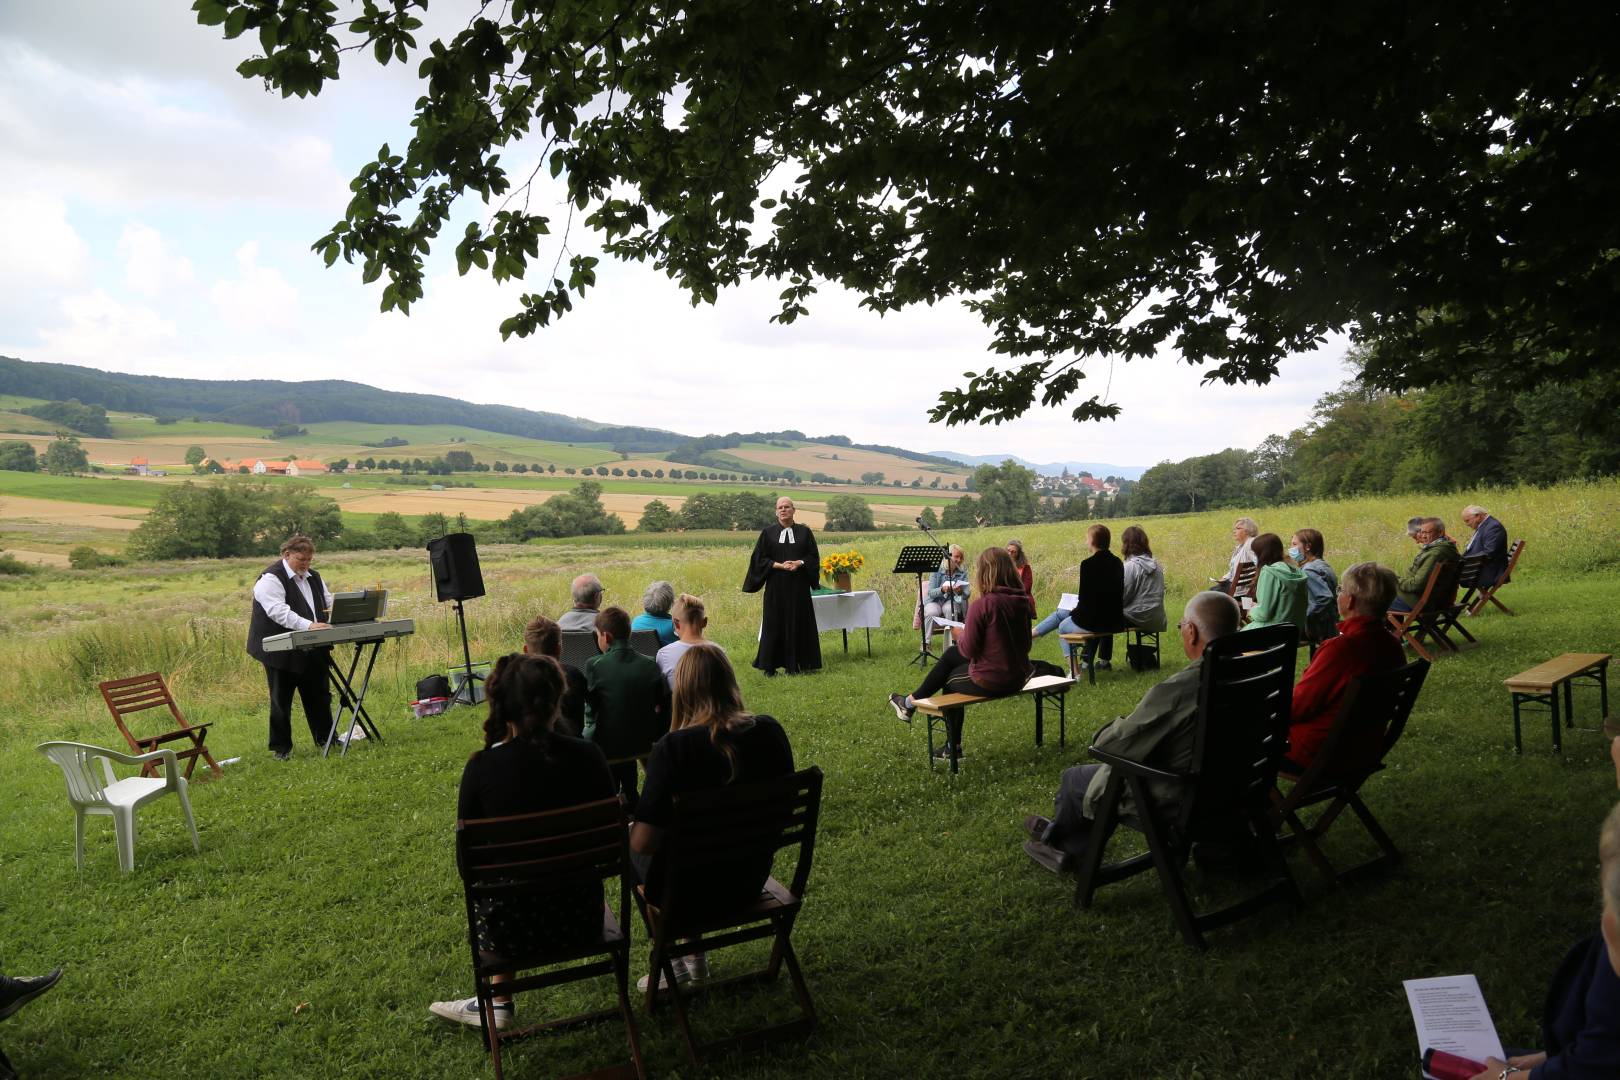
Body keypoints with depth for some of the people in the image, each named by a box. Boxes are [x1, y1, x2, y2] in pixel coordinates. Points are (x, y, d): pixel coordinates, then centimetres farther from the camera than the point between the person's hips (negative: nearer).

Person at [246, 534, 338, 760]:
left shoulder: (313, 577, 12)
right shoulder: (271, 578, -13)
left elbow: (330, 603, 14)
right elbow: (279, 611, -26)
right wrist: (309, 625, -36)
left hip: (311, 651, 7)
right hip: (282, 652, -7)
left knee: (319, 695, 12)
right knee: (281, 700, 2)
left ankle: (325, 739, 23)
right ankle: (281, 748, 12)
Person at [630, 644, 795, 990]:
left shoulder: (673, 747, -26)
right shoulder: (770, 731, -11)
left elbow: (644, 842, -24)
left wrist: (633, 830, -2)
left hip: (695, 890, -4)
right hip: (753, 878, 5)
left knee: (629, 840, 25)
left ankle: (672, 960, 33)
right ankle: (694, 955, 37)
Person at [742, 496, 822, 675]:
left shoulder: (804, 531, 7)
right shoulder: (768, 532, 4)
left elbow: (813, 556, 6)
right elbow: (759, 558, 1)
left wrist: (799, 563, -13)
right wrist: (779, 565, -14)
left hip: (798, 586, 1)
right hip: (776, 585, -1)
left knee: (798, 623, 2)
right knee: (774, 623, 0)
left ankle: (794, 664, 9)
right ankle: (769, 666, 5)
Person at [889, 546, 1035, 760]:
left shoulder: (982, 604, -23)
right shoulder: (1023, 601, -3)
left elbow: (968, 650, -17)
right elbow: (1024, 644, 10)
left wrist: (961, 635, 5)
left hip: (988, 681, -7)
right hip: (1018, 678, 7)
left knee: (948, 678, 25)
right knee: (951, 655, 25)